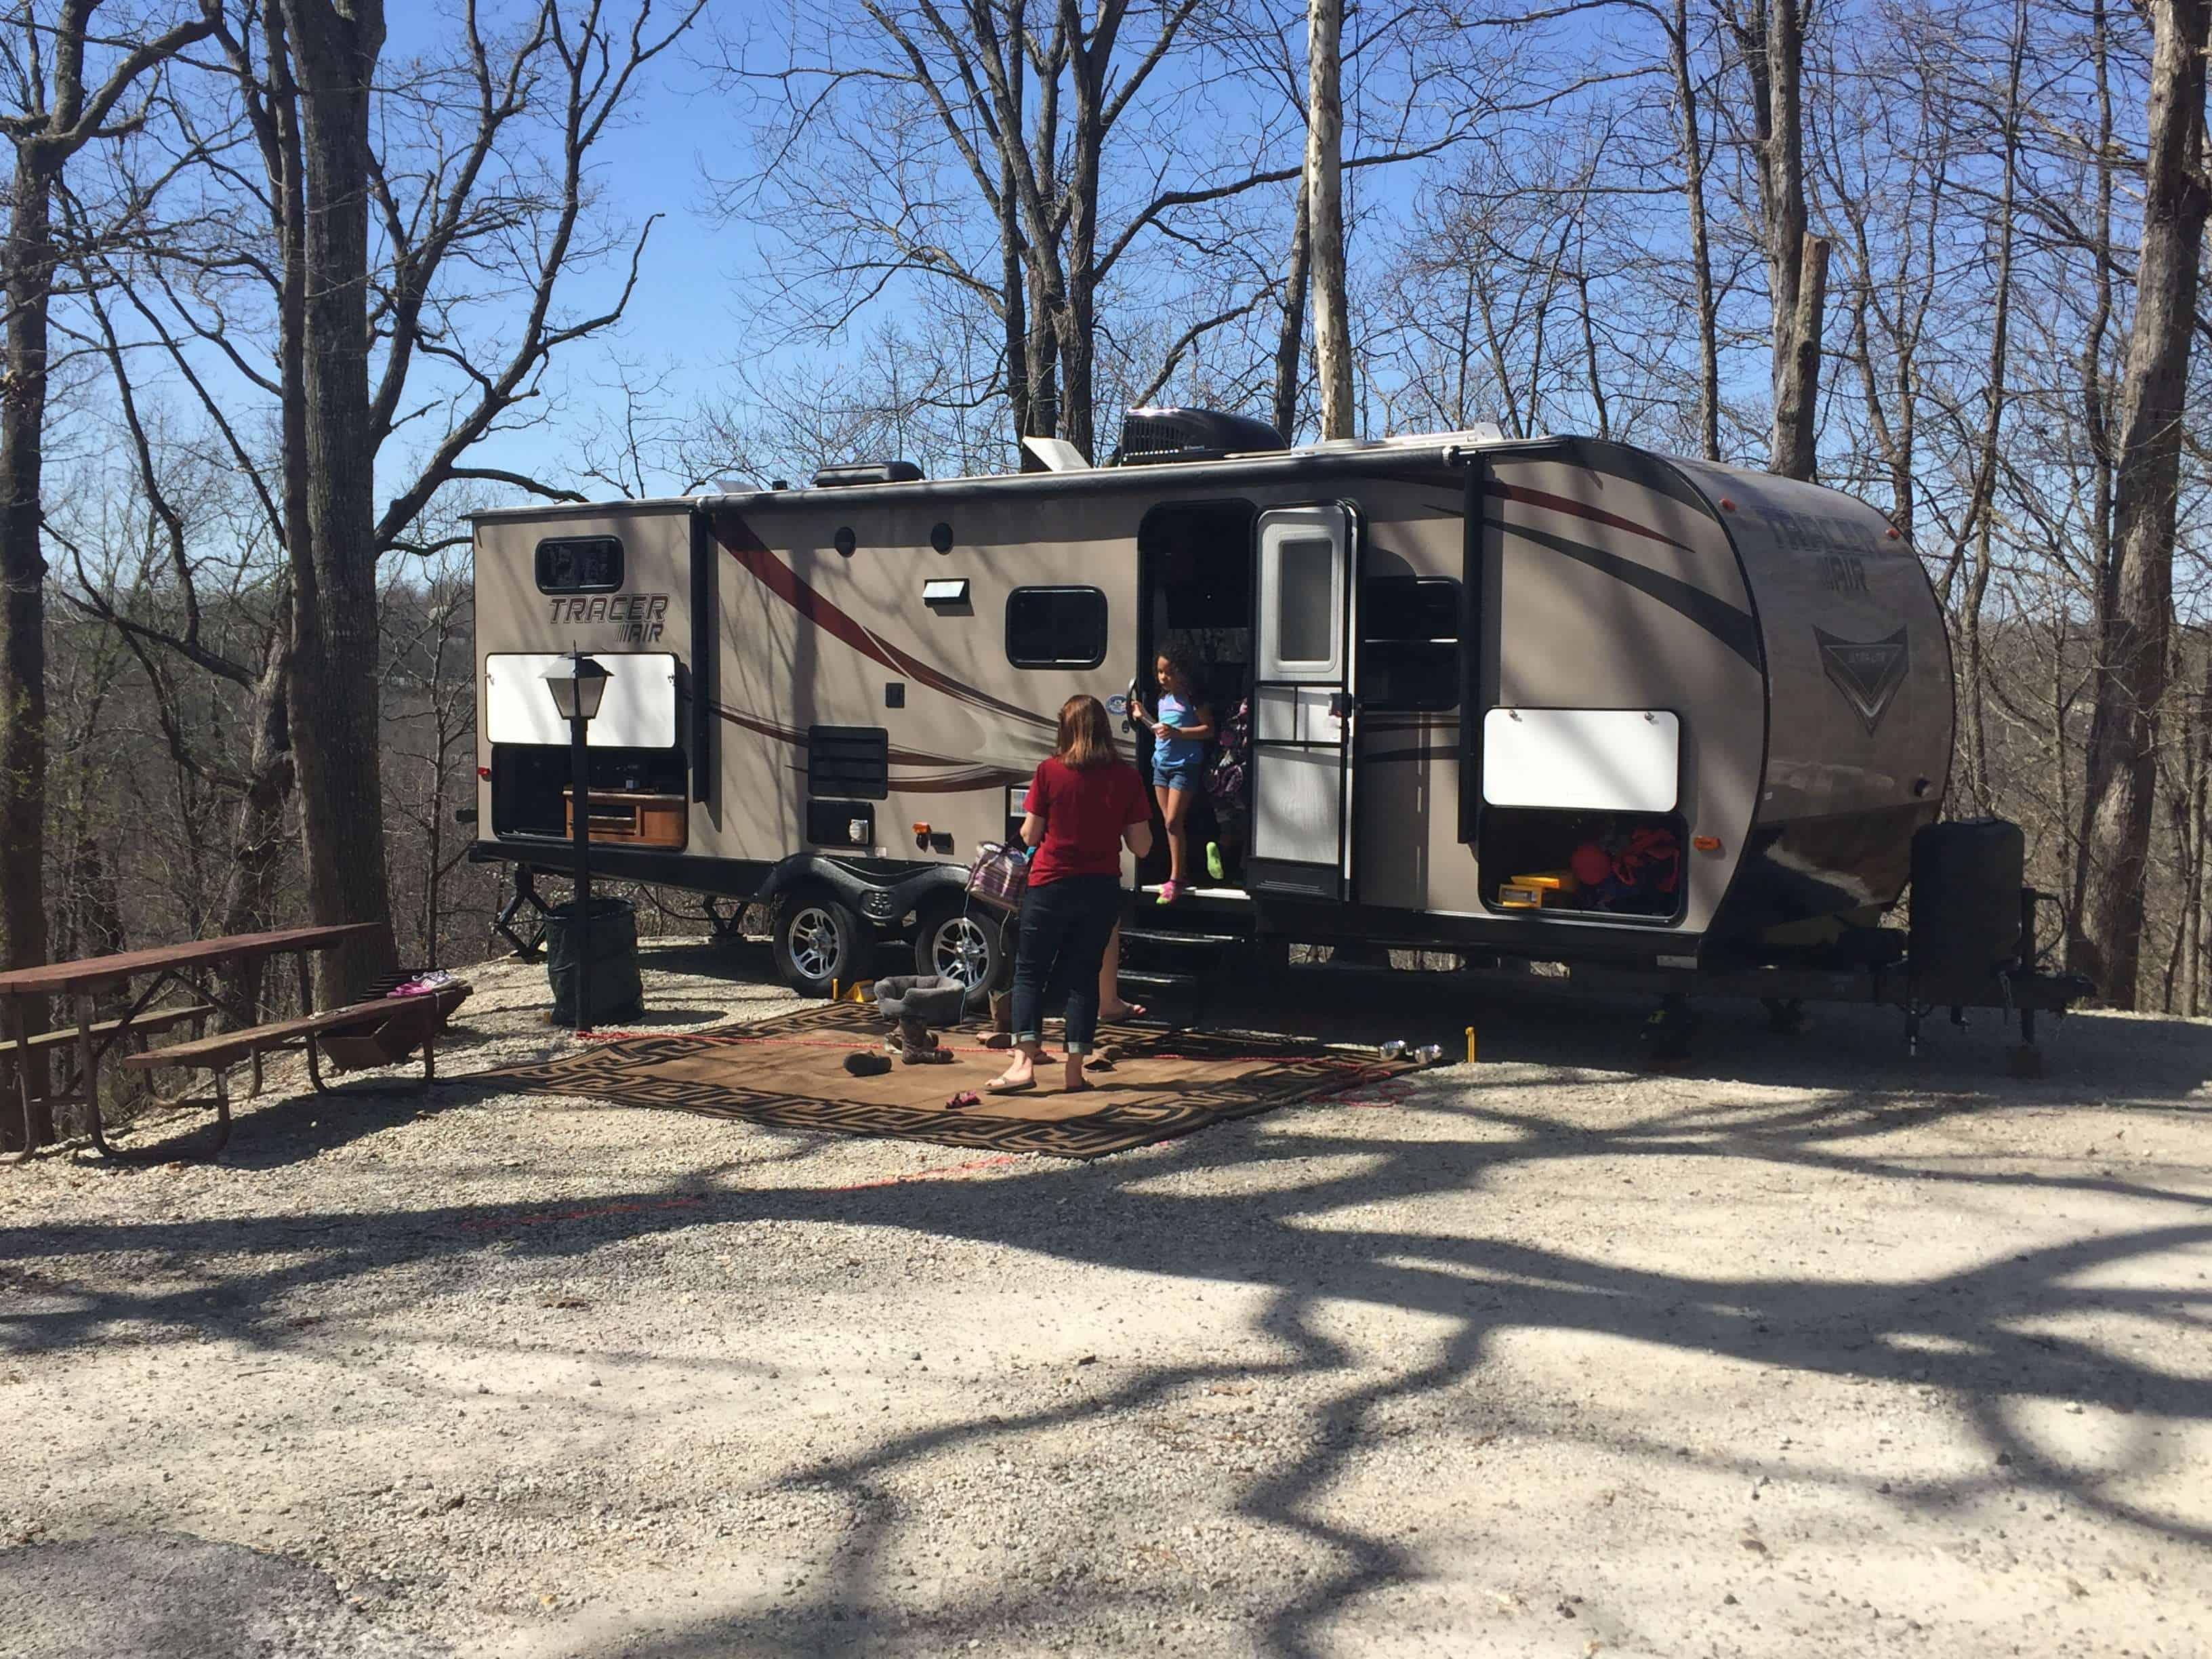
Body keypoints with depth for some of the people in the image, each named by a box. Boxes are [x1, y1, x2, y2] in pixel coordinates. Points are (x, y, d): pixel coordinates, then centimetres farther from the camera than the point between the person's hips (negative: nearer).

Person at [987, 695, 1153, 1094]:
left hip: (1051, 885, -2)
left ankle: (1024, 1061, -6)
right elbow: (1141, 846, -3)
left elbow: (1030, 835, -4)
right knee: (1084, 975, 12)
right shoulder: (1127, 777, -4)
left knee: (1029, 972, 6)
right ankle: (1075, 1068, 10)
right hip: (1102, 889, 2)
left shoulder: (1050, 771, -9)